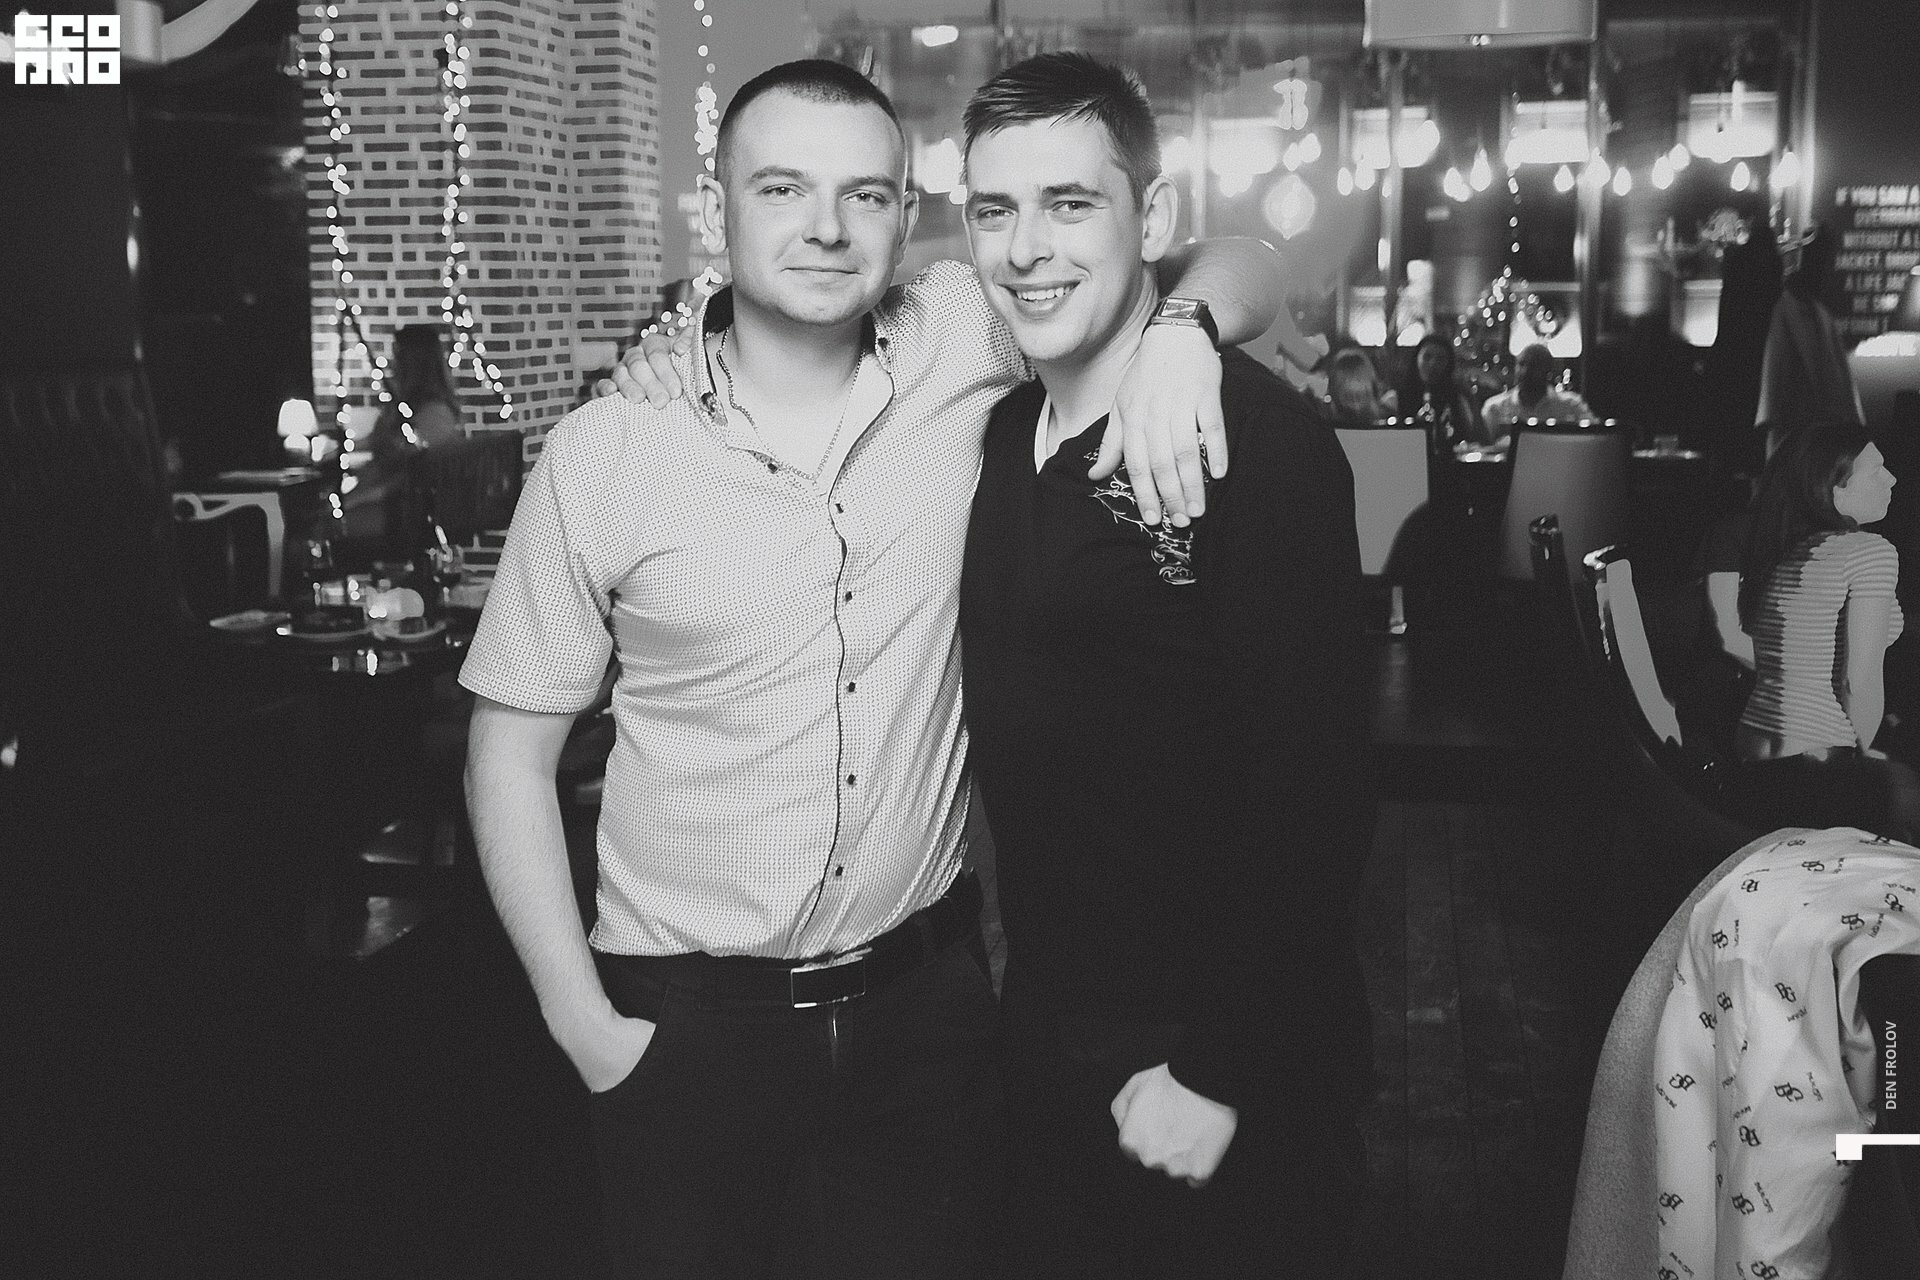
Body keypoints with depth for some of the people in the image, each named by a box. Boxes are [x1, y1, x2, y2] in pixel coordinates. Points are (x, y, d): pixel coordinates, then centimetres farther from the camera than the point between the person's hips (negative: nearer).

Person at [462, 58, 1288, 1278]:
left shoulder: (958, 343, -5)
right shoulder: (603, 454, -9)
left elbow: (1245, 265, 2)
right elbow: (512, 756, -2)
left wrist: (1179, 329, -20)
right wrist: (584, 1026, -6)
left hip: (925, 991, 2)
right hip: (688, 1022, -1)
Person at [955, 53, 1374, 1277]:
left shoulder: (1261, 440, -17)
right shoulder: (1000, 438, 4)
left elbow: (1314, 792, -19)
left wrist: (1221, 1070, -17)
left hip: (1223, 1081, -6)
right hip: (1044, 1045, 6)